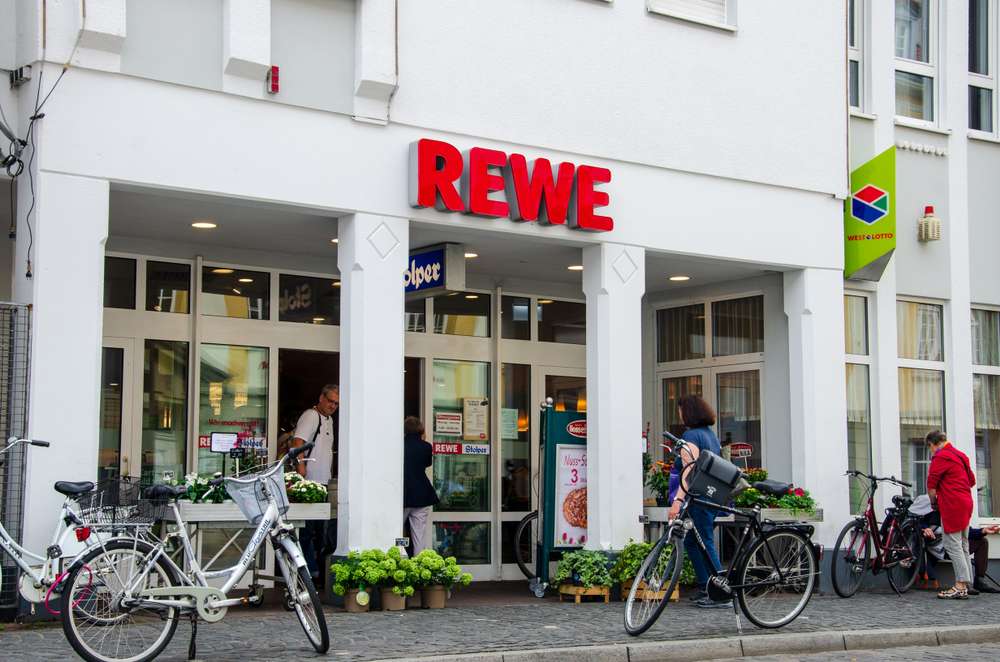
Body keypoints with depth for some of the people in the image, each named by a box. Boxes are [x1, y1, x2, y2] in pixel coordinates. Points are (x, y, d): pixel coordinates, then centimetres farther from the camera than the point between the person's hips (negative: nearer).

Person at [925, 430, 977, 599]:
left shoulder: (941, 457, -10)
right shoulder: (961, 455, 18)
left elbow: (931, 484, -9)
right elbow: (972, 481, 26)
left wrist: (933, 502, 5)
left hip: (952, 506, -9)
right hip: (966, 503, 9)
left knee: (953, 546, -9)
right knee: (963, 547, 10)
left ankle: (960, 586, -14)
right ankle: (966, 585, 10)